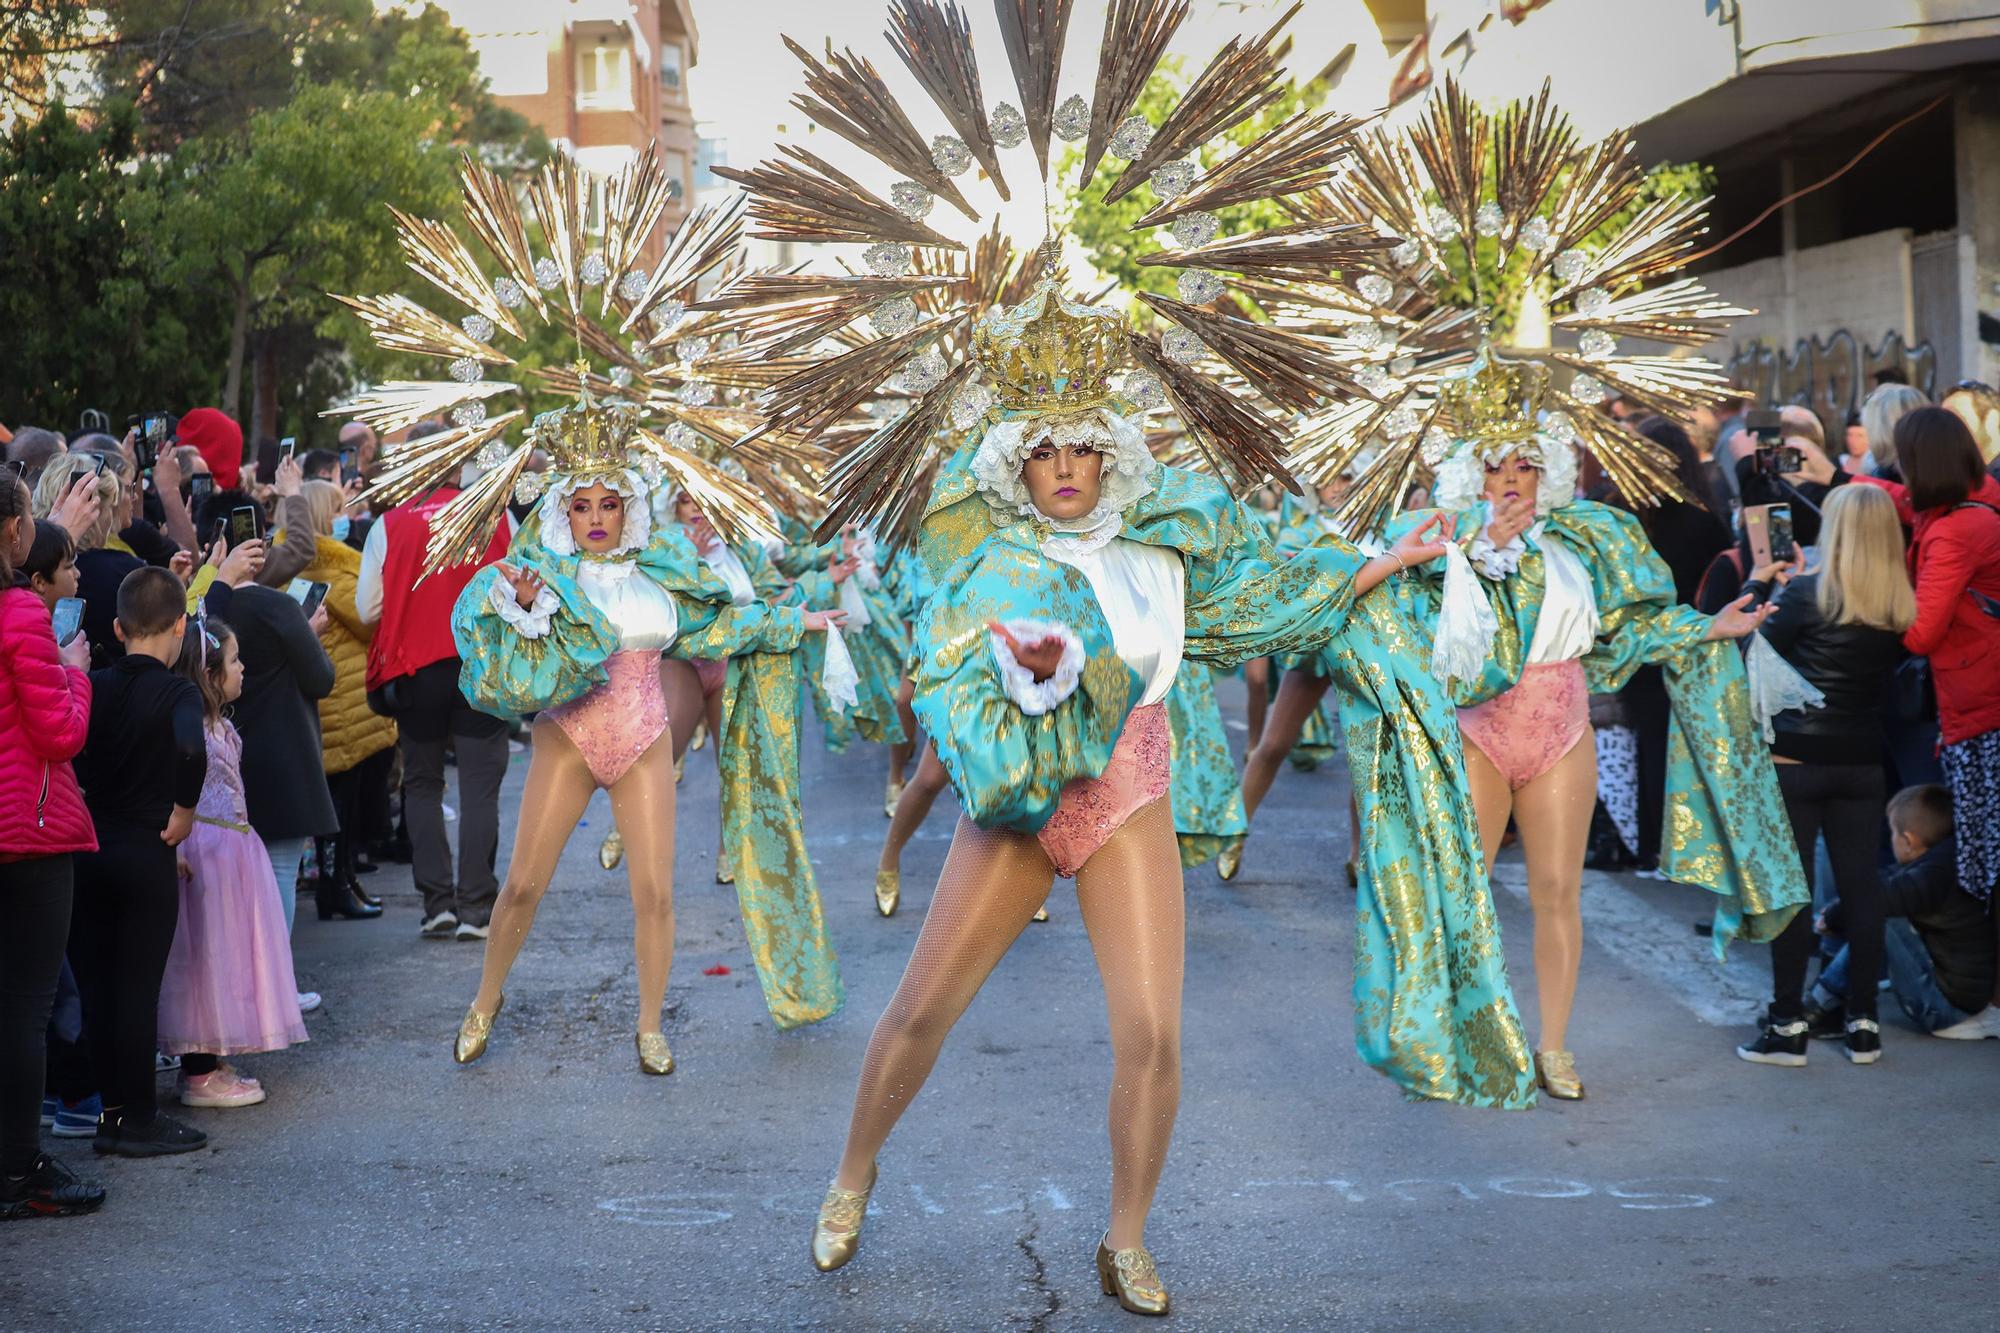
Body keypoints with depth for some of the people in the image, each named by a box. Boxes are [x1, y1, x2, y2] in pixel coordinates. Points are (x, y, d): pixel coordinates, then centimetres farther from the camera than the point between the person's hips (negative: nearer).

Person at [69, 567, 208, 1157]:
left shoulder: (93, 686, 4)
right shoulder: (177, 692, -10)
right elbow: (191, 750, -29)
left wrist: (91, 804, 8)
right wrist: (184, 810, -15)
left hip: (88, 849, 5)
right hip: (146, 856, -4)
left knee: (96, 986, 11)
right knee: (139, 987, 2)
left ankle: (112, 1111, 18)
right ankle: (139, 1120, 8)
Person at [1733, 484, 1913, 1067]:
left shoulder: (1808, 593, -12)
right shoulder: (1899, 608, 2)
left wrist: (1758, 587, 10)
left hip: (1795, 760, -4)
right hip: (1861, 762, 4)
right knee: (1861, 886, 8)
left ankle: (1788, 1025, 4)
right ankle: (1864, 1023, 13)